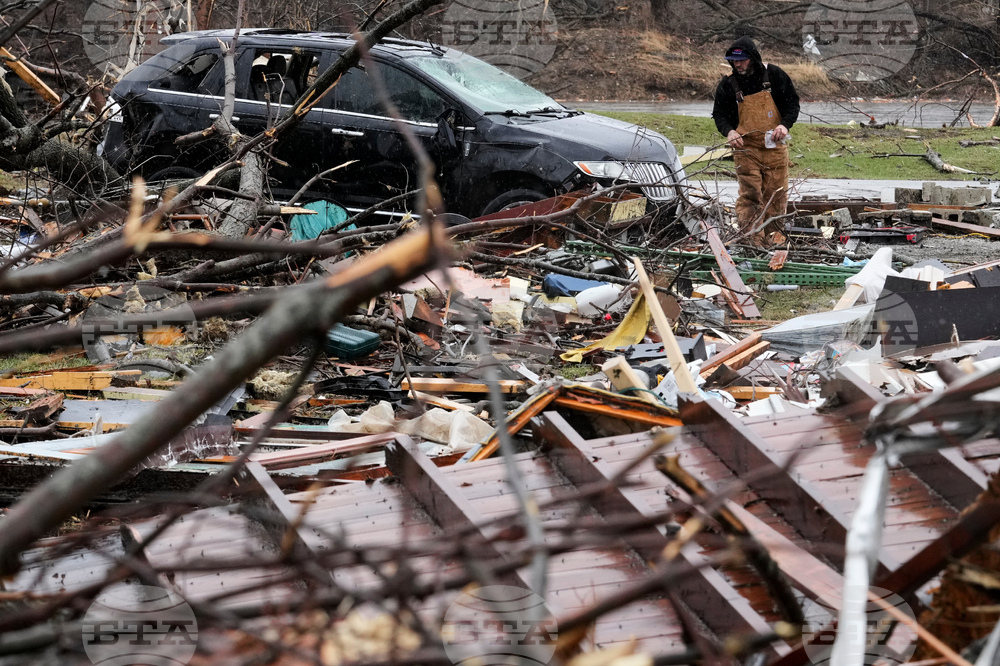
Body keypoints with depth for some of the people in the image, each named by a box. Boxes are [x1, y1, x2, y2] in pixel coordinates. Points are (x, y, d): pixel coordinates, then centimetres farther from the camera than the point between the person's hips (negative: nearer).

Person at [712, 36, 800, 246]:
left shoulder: (774, 75, -2)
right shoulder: (728, 84, -1)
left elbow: (793, 103, 4)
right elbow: (719, 114, 7)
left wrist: (785, 125, -14)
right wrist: (728, 131, -14)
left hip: (775, 146, 1)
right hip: (745, 147, -1)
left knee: (776, 194, 5)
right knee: (749, 194, -10)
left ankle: (772, 235, 17)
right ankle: (752, 237, -11)